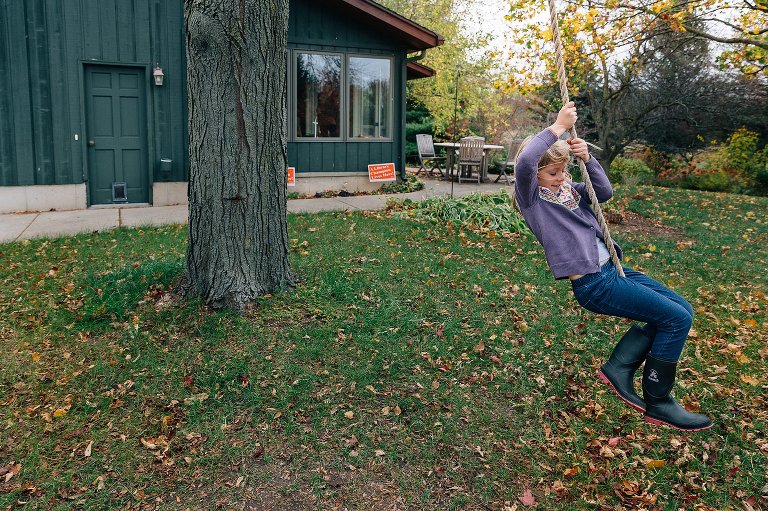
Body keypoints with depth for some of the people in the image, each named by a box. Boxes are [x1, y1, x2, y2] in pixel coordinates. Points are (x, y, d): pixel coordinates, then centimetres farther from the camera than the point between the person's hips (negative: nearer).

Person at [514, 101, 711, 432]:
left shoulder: (567, 189, 15)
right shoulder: (531, 197, -9)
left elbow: (605, 192, 7)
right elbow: (524, 162, -29)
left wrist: (587, 159, -5)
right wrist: (558, 127, -21)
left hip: (610, 269, 10)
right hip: (593, 285, -9)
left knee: (680, 310, 11)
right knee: (676, 319, -9)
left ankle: (618, 368, 13)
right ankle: (657, 404, 5)